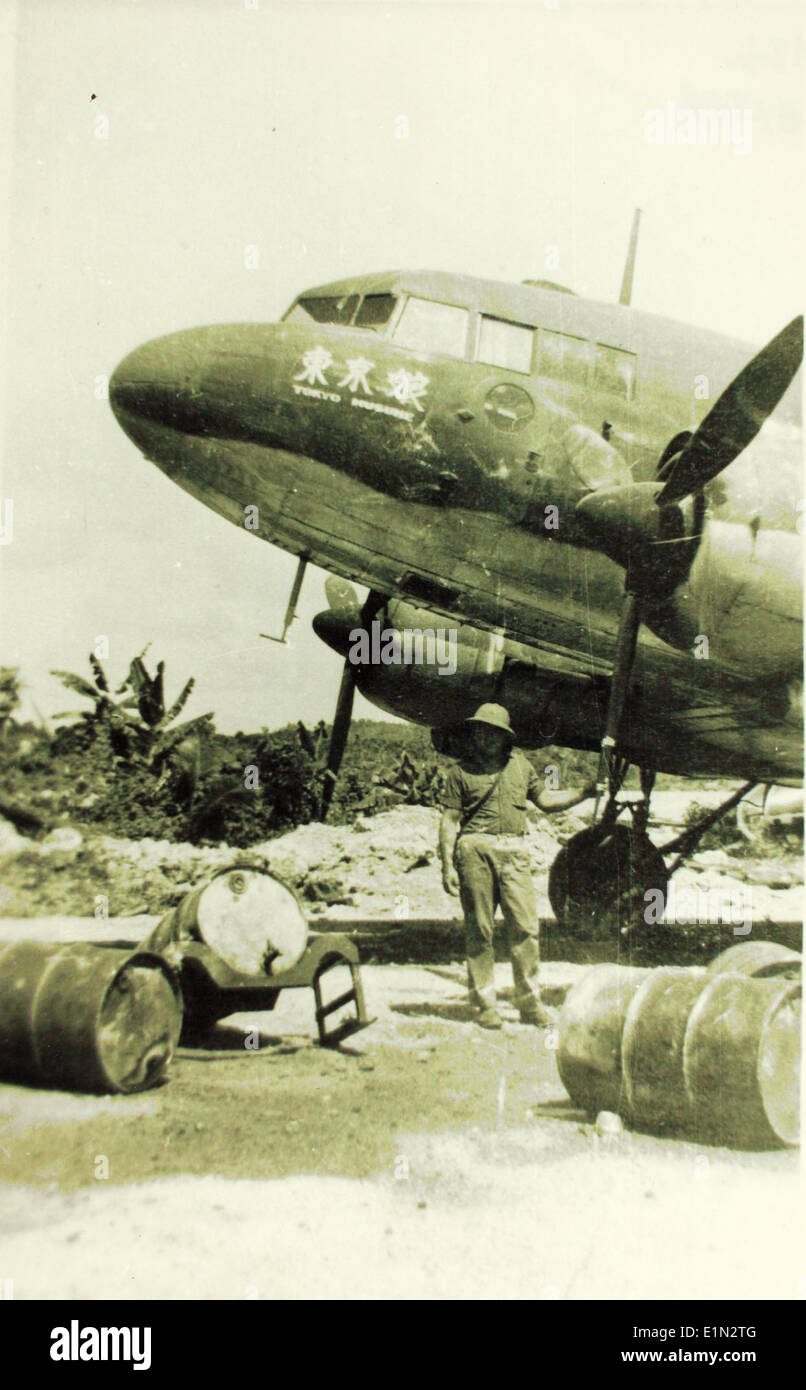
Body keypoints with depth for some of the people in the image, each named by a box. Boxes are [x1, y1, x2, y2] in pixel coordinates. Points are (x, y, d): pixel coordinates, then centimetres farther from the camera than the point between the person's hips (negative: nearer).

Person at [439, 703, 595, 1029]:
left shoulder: (519, 764, 18)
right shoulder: (461, 771, 8)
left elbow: (545, 799, 25)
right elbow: (449, 821, 5)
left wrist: (586, 792, 16)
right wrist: (447, 865, -2)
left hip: (514, 851, 2)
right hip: (474, 849, -2)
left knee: (526, 926, -4)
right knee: (479, 931, 1)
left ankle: (529, 1002, 6)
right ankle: (484, 1004, 10)